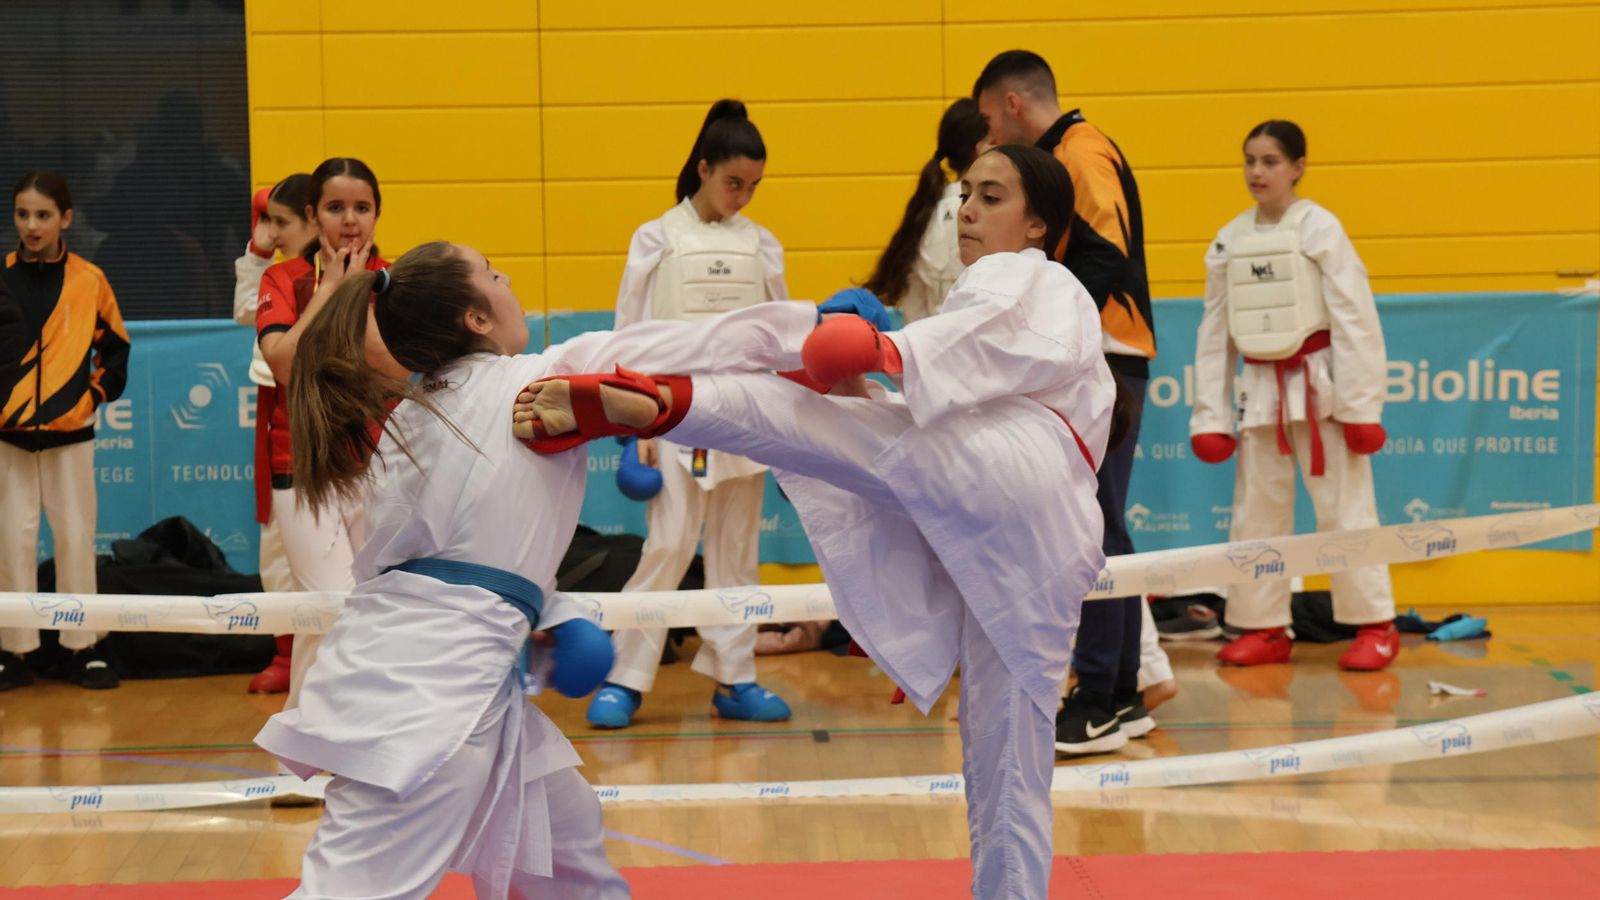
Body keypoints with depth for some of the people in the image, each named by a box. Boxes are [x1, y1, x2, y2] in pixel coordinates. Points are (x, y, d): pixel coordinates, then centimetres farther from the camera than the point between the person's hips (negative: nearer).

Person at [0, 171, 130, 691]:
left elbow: (115, 346, 9)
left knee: (76, 538, 4)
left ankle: (81, 648, 13)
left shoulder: (89, 280, 0)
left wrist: (98, 394, 1)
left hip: (70, 432, 0)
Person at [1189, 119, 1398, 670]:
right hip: (1261, 389, 5)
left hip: (1319, 385, -5)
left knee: (1344, 507, -1)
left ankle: (1375, 625, 9)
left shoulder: (1320, 229, -7)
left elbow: (1354, 319, -9)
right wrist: (1210, 416, 6)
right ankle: (1264, 628, 20)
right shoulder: (1230, 241, 6)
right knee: (1256, 512, 9)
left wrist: (1360, 406, -13)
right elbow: (1214, 331, 9)